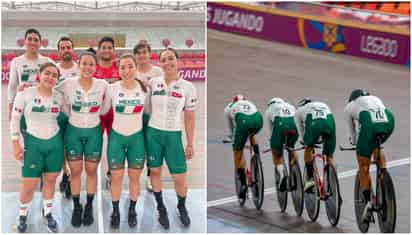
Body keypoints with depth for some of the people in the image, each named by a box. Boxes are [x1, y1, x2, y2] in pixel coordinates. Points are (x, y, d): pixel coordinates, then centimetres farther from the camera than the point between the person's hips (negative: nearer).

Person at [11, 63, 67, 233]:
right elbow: (15, 119, -5)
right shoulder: (25, 94, -10)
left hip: (55, 143, 3)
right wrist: (16, 144, -8)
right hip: (33, 143, -3)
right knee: (29, 185, -1)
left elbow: (69, 115, 15)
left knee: (50, 180, 10)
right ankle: (23, 215, 23)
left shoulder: (58, 97, 0)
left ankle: (47, 213, 29)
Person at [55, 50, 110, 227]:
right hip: (73, 131, 0)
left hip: (94, 132, 0)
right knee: (75, 171, 5)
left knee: (91, 170, 8)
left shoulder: (103, 85, -10)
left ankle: (89, 207, 22)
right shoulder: (68, 84, -11)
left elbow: (105, 109, 2)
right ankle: (76, 207, 19)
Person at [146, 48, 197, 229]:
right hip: (153, 133, 2)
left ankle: (182, 207, 28)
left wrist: (190, 144, 1)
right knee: (155, 171, 10)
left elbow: (189, 118, -1)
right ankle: (161, 208, 29)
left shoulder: (188, 87, -6)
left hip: (174, 136, -1)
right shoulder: (153, 83, -2)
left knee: (180, 178, -1)